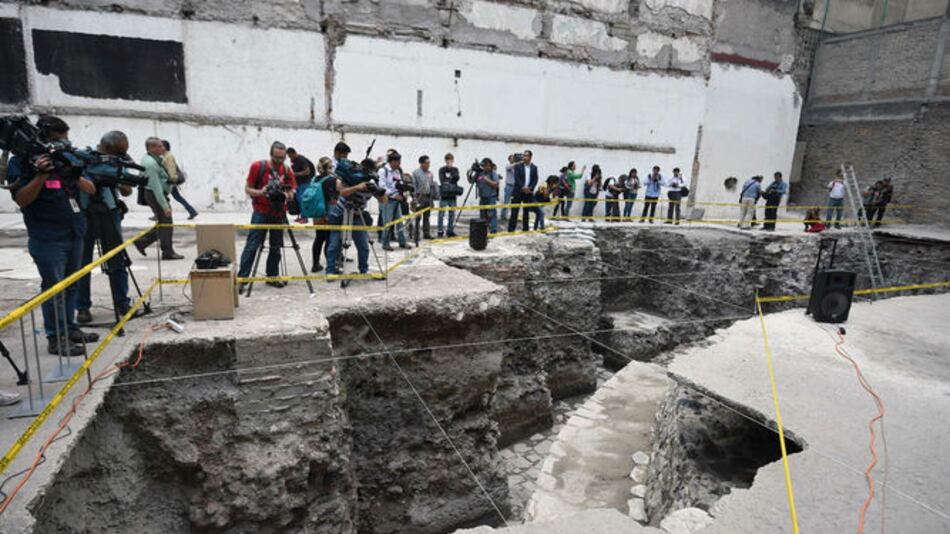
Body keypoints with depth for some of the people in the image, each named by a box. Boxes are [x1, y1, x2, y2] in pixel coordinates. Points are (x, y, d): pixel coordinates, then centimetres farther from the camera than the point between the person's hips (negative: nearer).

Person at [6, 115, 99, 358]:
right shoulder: (21, 162, -5)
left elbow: (91, 189, 4)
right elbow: (21, 200, -13)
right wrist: (41, 175, -25)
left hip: (74, 235, 6)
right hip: (48, 240, -6)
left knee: (71, 286, 12)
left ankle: (70, 329, 22)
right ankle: (56, 339, 1)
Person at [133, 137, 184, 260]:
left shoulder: (148, 158, 11)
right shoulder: (151, 163, -22)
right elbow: (156, 187, -25)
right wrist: (164, 206, -26)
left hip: (159, 194, 10)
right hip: (155, 196, -10)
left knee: (163, 224, 16)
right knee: (166, 224, -3)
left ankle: (142, 241, 22)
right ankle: (168, 252, 5)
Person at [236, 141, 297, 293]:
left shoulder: (288, 171, 1)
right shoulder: (257, 166, -7)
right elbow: (248, 189, -4)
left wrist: (286, 195, -16)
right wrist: (260, 192, -23)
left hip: (279, 214, 3)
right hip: (261, 213, -3)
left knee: (276, 247, 8)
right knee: (251, 246, -6)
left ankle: (273, 277, 20)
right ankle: (241, 279, -3)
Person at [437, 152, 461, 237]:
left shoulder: (455, 169, 12)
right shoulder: (442, 170, 3)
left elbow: (457, 178, -6)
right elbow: (442, 180, -9)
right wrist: (451, 182, -12)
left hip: (453, 195, 3)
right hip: (444, 195, -3)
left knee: (452, 214, 7)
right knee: (441, 214, -5)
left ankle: (450, 231, 15)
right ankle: (440, 231, 0)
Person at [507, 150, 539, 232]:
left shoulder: (534, 167, 8)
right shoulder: (518, 166, 0)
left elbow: (535, 180, 3)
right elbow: (517, 178, -9)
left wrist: (530, 188, -13)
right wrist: (523, 187, -20)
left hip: (529, 192, 2)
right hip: (518, 192, -2)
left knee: (526, 211, 8)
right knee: (514, 211, -3)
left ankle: (525, 229, 16)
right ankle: (511, 229, 0)